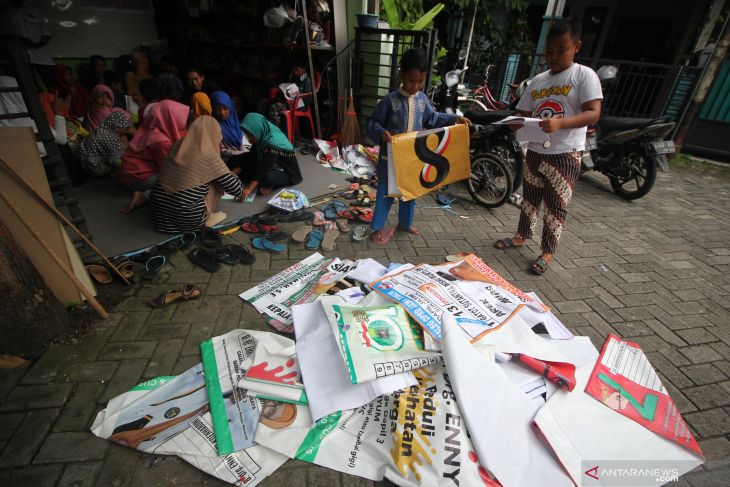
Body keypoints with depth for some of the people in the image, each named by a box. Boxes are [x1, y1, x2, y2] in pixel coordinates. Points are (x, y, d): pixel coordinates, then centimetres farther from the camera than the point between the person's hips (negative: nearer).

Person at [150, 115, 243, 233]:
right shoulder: (210, 157, -11)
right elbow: (236, 190, -7)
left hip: (159, 209, 6)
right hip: (186, 218, -6)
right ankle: (207, 218, 7)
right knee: (218, 181, 8)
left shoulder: (177, 146, 5)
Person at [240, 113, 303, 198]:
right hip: (275, 167, 8)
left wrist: (249, 189, -34)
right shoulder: (263, 135, -5)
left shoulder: (273, 142, -30)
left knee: (268, 177, -38)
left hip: (289, 174, -8)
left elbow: (264, 170, -32)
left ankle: (270, 184, -8)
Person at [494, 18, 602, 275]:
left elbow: (593, 114, -15)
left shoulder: (584, 75, -6)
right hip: (535, 151, 6)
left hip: (565, 154, -5)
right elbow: (524, 113, 12)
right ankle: (521, 236, 34)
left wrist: (560, 123, -31)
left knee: (556, 204, 1)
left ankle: (547, 252, 12)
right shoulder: (538, 80, 10)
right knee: (530, 198, 17)